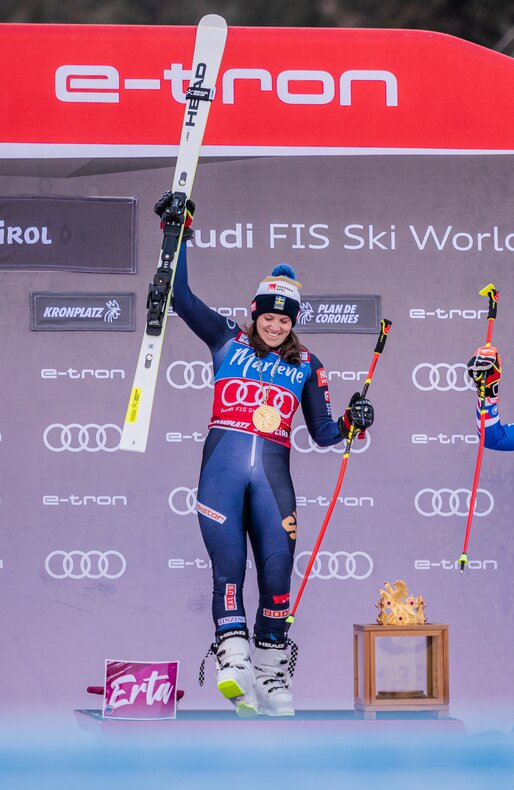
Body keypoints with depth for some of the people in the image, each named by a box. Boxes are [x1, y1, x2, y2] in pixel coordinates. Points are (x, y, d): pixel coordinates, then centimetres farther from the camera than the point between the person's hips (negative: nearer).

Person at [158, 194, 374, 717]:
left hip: (272, 474, 1)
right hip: (223, 464, -1)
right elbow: (181, 297, 9)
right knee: (228, 565, -14)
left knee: (277, 576, -3)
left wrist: (349, 424, -5)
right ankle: (233, 663, -21)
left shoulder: (305, 366, 16)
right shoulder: (228, 341, 13)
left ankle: (272, 675, 11)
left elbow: (322, 433, 16)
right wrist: (179, 236, 4)